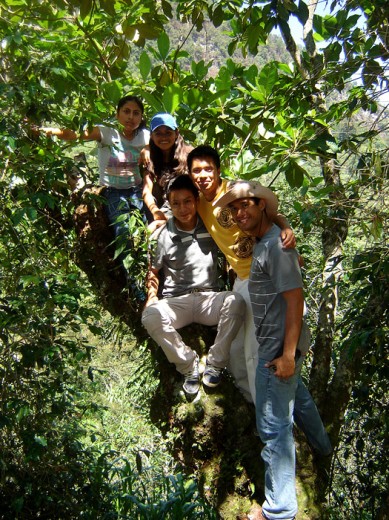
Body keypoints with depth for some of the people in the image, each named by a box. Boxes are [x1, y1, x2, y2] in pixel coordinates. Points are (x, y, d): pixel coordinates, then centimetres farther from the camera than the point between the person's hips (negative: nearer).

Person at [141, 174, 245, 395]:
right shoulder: (163, 235, -1)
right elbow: (153, 271, 11)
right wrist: (152, 298, -6)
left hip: (209, 299, 1)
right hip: (176, 302, -1)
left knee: (236, 301, -32)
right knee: (151, 316, -33)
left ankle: (215, 363, -12)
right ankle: (189, 366, -10)